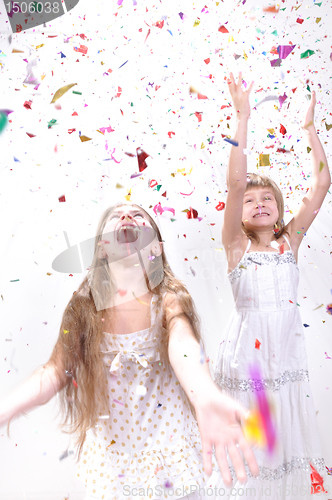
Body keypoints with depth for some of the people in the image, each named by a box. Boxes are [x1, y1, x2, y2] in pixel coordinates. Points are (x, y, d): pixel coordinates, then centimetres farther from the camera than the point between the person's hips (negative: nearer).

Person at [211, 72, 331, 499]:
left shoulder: (290, 241, 4)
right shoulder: (236, 246, -5)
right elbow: (234, 181, -18)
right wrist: (243, 119, -18)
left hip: (286, 348, 3)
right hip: (246, 349, -3)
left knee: (285, 433, 14)